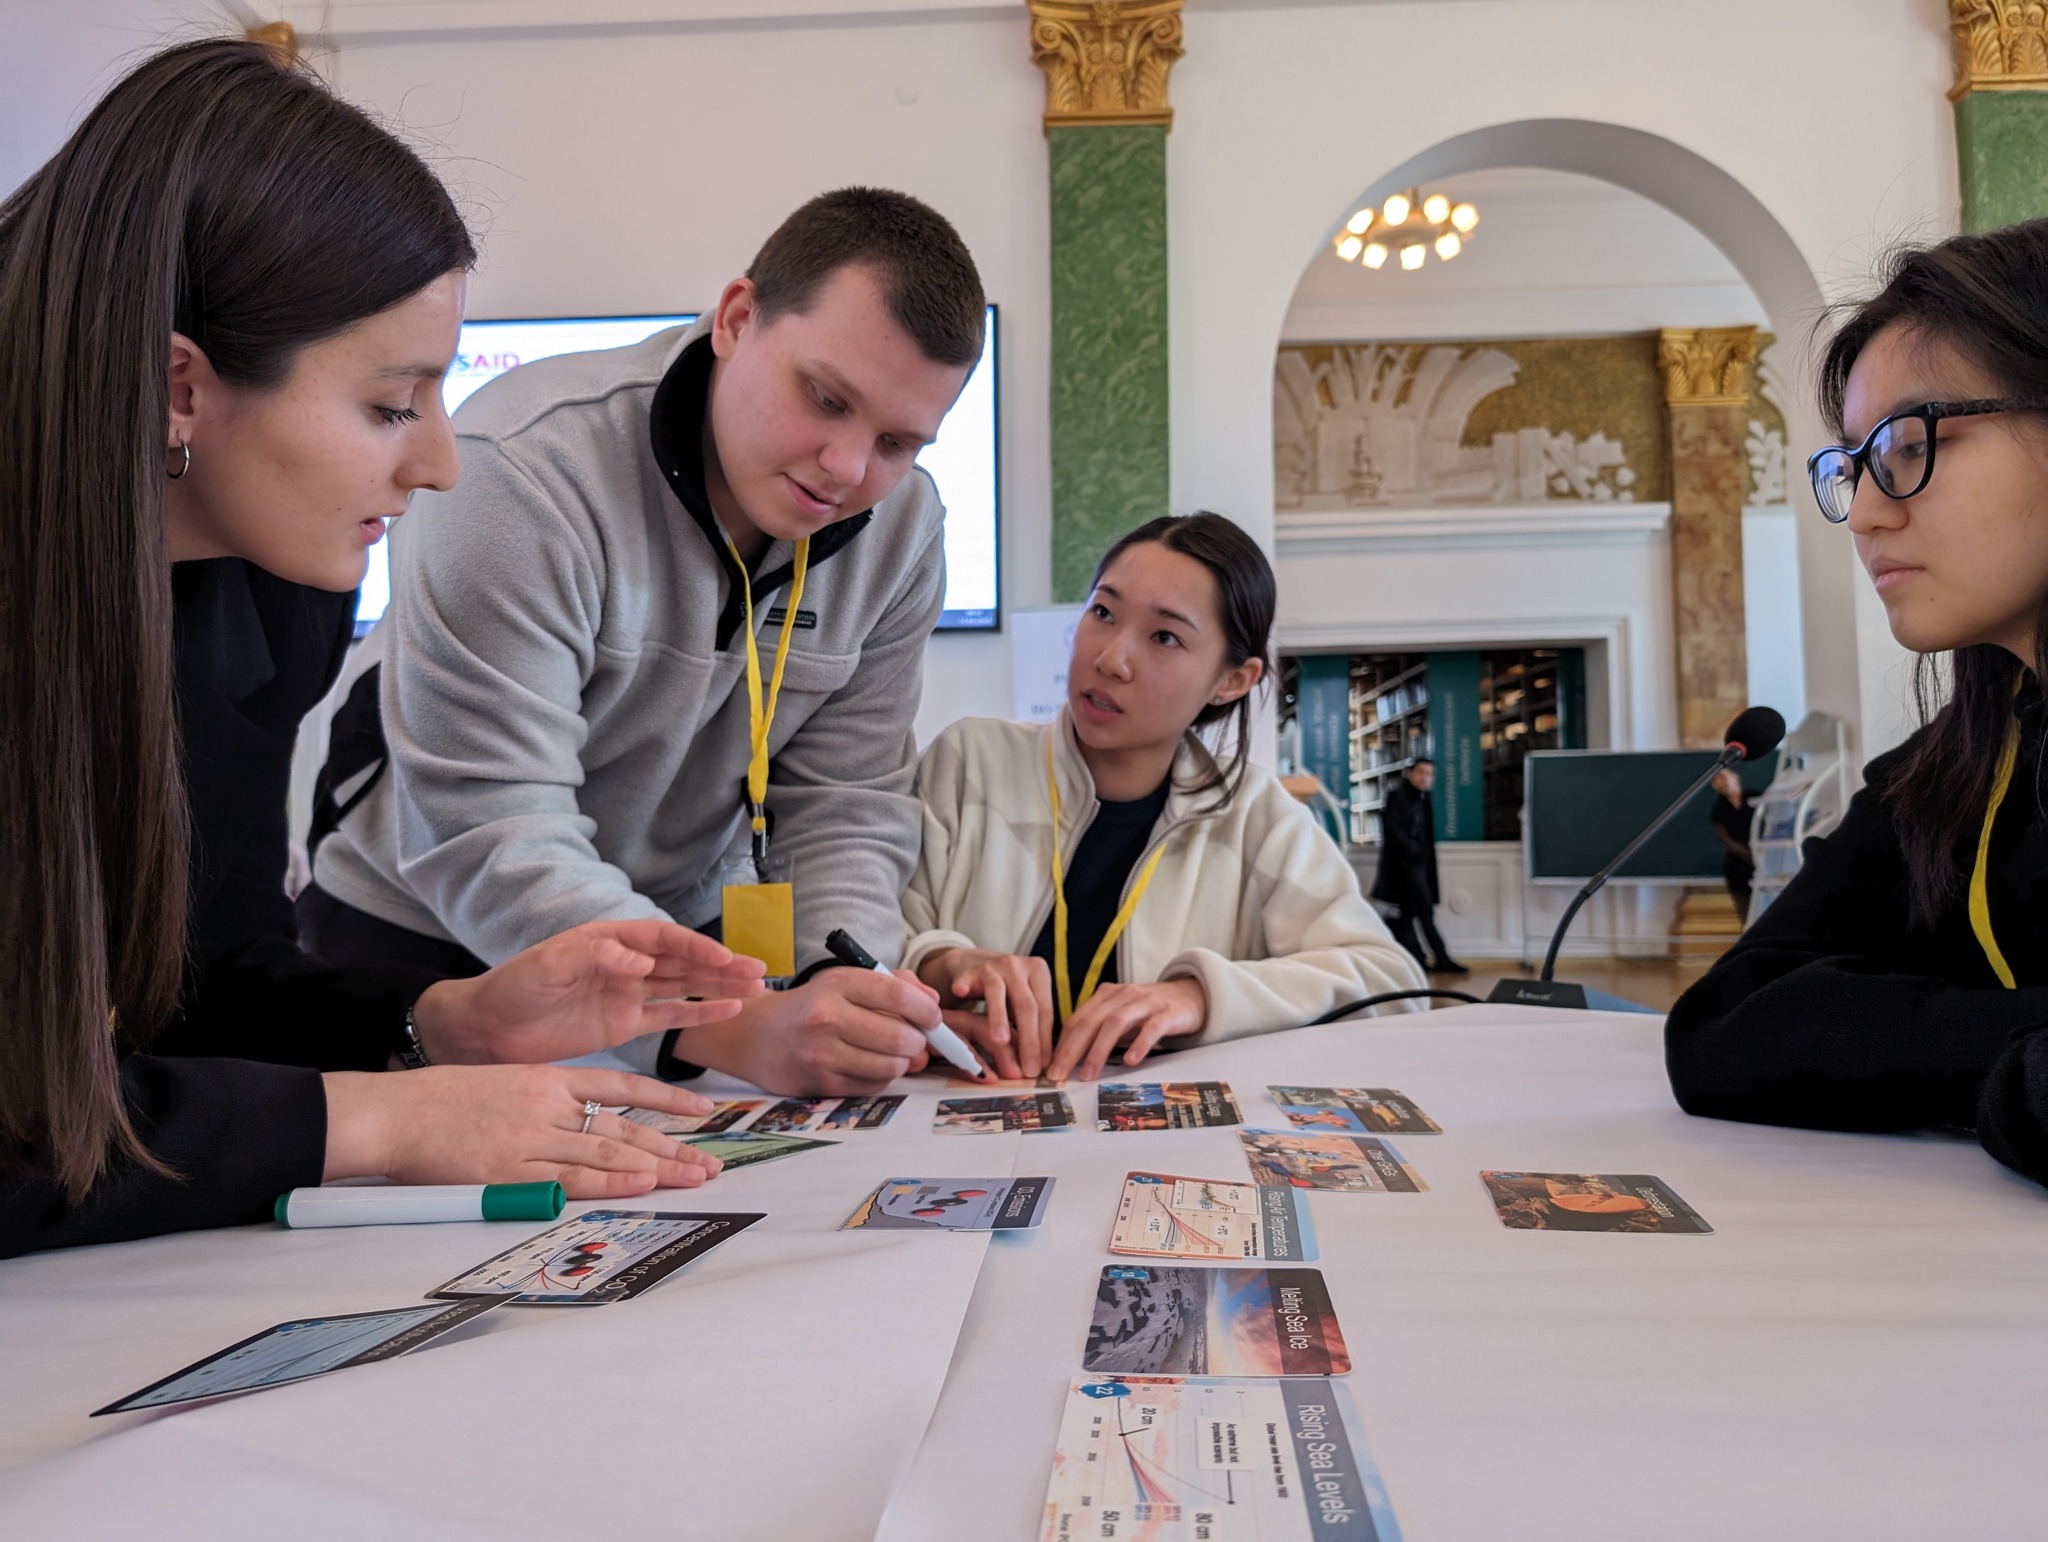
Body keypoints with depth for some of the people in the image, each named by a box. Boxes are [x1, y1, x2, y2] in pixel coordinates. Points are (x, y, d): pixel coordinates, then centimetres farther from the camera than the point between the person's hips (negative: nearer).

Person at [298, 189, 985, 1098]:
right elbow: (487, 844, -29)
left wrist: (839, 988, -23)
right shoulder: (525, 473, -24)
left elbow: (843, 806, -5)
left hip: (693, 935, 3)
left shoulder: (902, 524, -7)